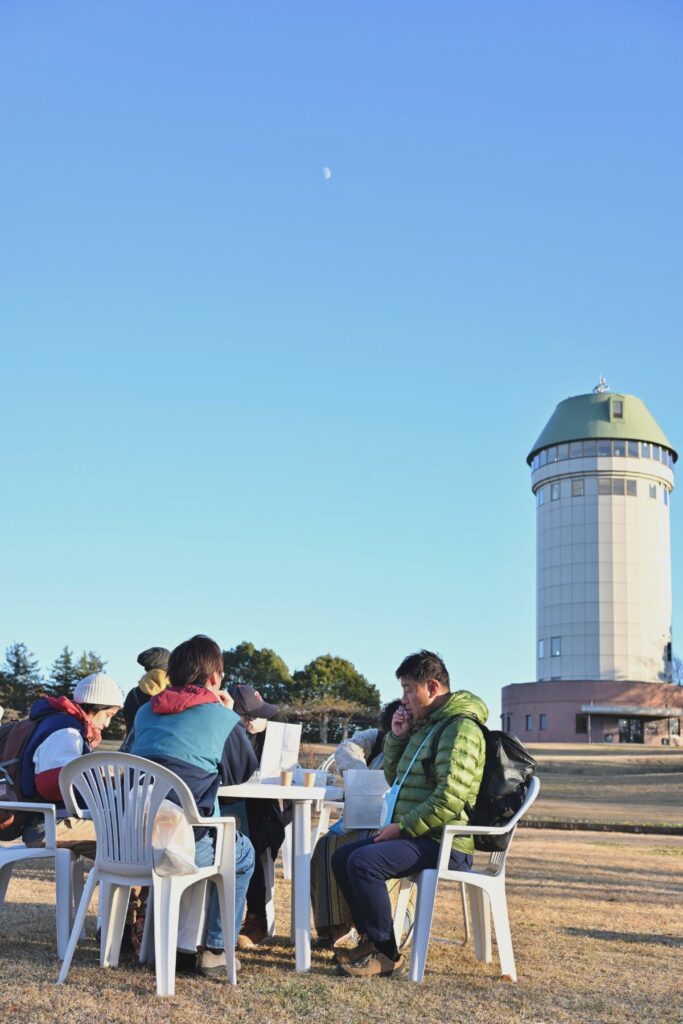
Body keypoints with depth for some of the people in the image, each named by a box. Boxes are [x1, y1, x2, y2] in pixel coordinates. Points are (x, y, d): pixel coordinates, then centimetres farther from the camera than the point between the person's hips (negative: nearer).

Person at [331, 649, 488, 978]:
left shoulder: (460, 728, -14)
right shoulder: (424, 726, 17)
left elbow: (451, 797, -24)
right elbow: (395, 780, 25)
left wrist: (402, 827, -19)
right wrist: (397, 737, 10)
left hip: (443, 843, -10)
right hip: (414, 835, 10)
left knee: (363, 861, -26)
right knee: (342, 857, 8)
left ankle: (387, 954, -14)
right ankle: (371, 939, 12)